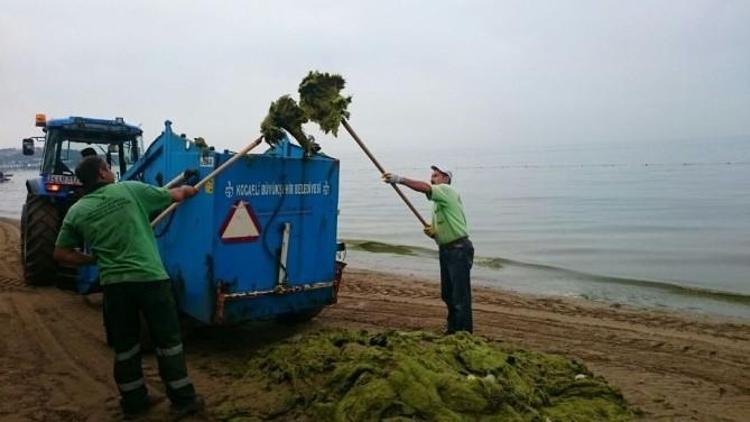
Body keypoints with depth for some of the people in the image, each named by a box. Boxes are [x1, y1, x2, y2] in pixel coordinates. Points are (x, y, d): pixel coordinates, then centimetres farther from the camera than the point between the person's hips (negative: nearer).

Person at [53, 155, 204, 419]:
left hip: (113, 283, 3)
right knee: (168, 340, 8)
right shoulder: (131, 189, 1)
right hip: (150, 278, -2)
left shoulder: (76, 211, 8)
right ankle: (183, 400, 17)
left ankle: (133, 402, 29)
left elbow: (61, 254, 12)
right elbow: (174, 196, 14)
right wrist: (188, 190, 35)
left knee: (124, 346, 18)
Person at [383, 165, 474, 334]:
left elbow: (425, 188, -30)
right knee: (447, 294, 17)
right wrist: (431, 232, -1)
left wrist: (399, 179, -35)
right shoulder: (437, 202, 19)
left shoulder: (448, 191, -10)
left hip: (459, 249, -10)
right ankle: (453, 329, 30)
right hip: (446, 250, 10)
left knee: (460, 296, -7)